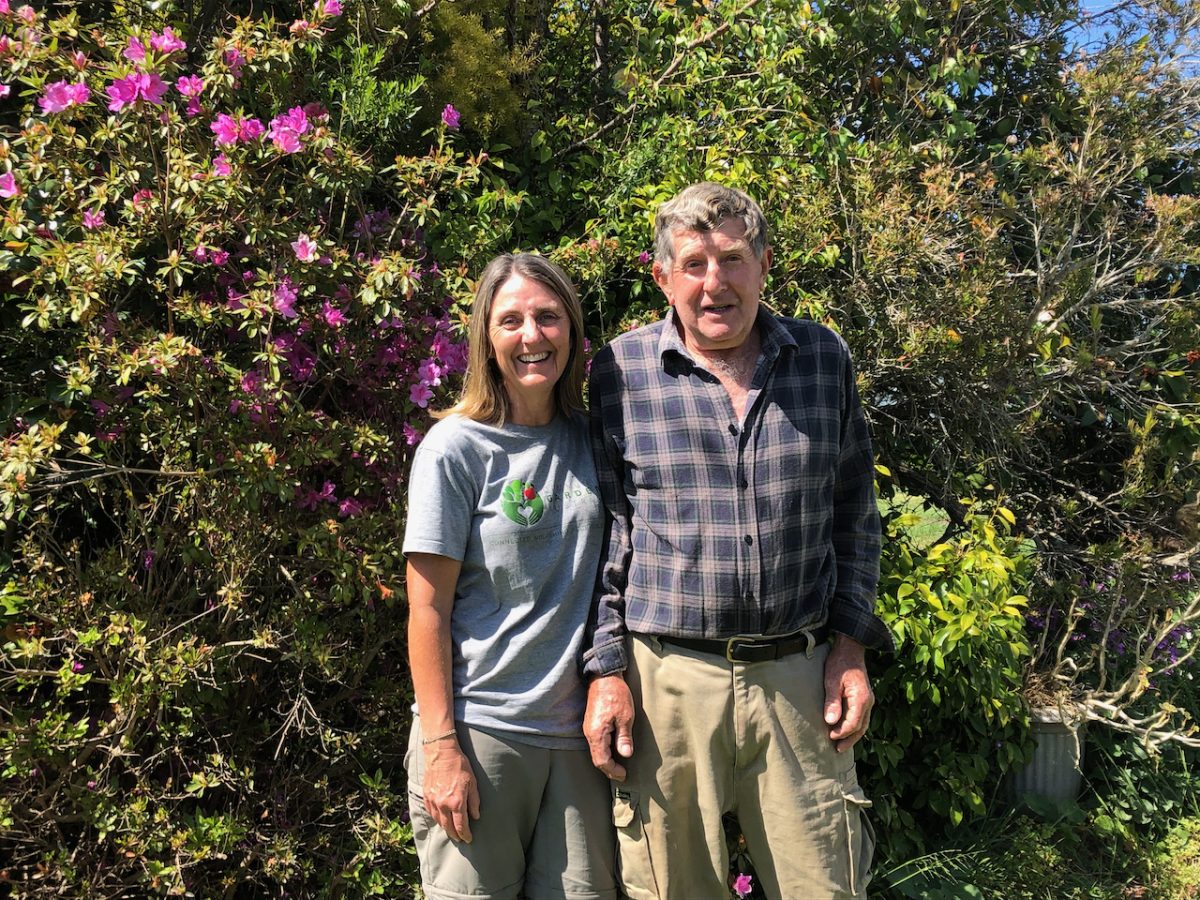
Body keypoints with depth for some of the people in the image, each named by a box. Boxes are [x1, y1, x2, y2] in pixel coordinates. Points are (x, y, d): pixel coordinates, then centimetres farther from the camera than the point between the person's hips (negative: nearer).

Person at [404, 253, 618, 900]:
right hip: (479, 730, -4)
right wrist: (441, 745, -11)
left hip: (579, 729, 4)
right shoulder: (456, 448, -6)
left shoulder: (592, 440, 7)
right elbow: (428, 609, -8)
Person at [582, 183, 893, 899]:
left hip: (798, 676, 2)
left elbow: (854, 512, 12)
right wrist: (605, 668, -3)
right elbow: (601, 530, 2)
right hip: (665, 677, -1)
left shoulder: (825, 357, 6)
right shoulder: (622, 371, -1)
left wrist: (852, 643, 6)